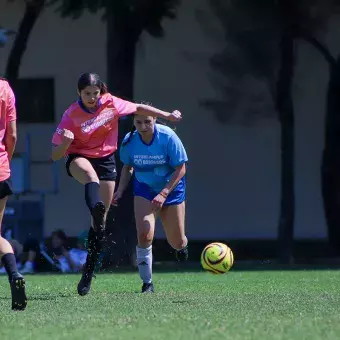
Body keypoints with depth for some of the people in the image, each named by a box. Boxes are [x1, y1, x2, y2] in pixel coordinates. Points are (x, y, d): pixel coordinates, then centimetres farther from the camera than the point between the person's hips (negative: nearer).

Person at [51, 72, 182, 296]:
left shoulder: (110, 103, -11)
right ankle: (95, 208, -72)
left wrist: (167, 116, 10)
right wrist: (65, 143, -39)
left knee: (100, 220, -2)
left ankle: (88, 273, 7)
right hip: (79, 158, -3)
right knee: (90, 172, -42)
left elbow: (138, 109, 8)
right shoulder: (71, 116, -18)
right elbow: (55, 156, -17)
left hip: (106, 160, 3)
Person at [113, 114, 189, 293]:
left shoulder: (168, 137, -24)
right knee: (144, 234, -20)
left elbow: (181, 169, -19)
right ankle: (147, 283, -6)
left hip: (171, 188, -1)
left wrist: (163, 194, -26)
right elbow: (127, 167, 4)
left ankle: (182, 245, 48)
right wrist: (120, 190, -9)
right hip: (144, 189, 1)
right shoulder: (129, 141, -15)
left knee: (177, 243, 6)